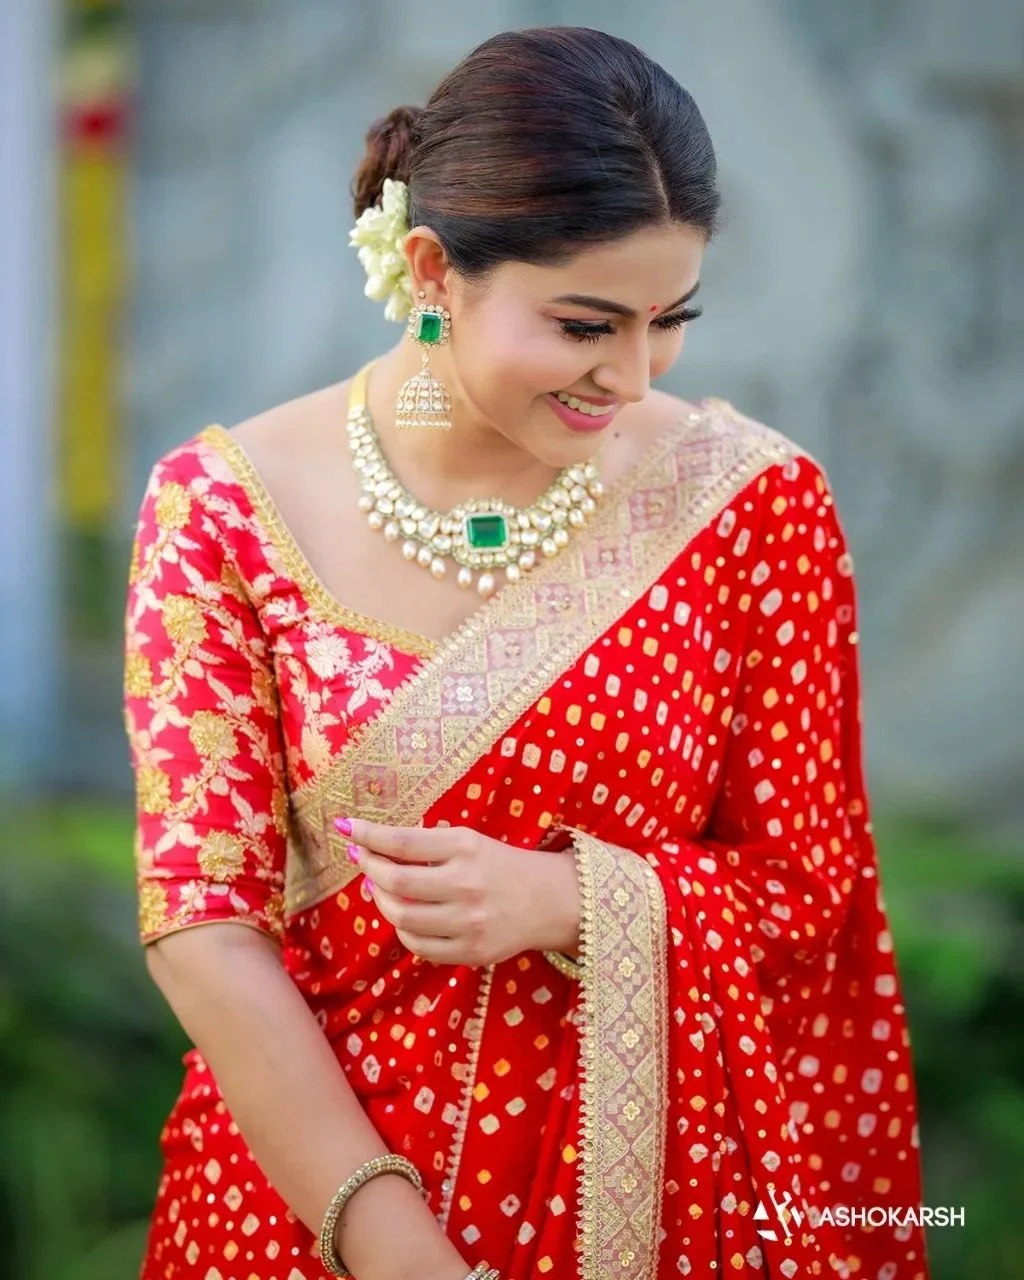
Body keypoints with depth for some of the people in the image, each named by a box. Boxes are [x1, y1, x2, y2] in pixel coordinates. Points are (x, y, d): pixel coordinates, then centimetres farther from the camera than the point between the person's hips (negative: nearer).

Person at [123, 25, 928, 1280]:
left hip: (650, 1178, 1)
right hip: (305, 1166, -1)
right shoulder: (226, 505, -9)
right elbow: (200, 908, -12)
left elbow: (808, 892, -2)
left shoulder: (752, 502, -7)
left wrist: (565, 903, -21)